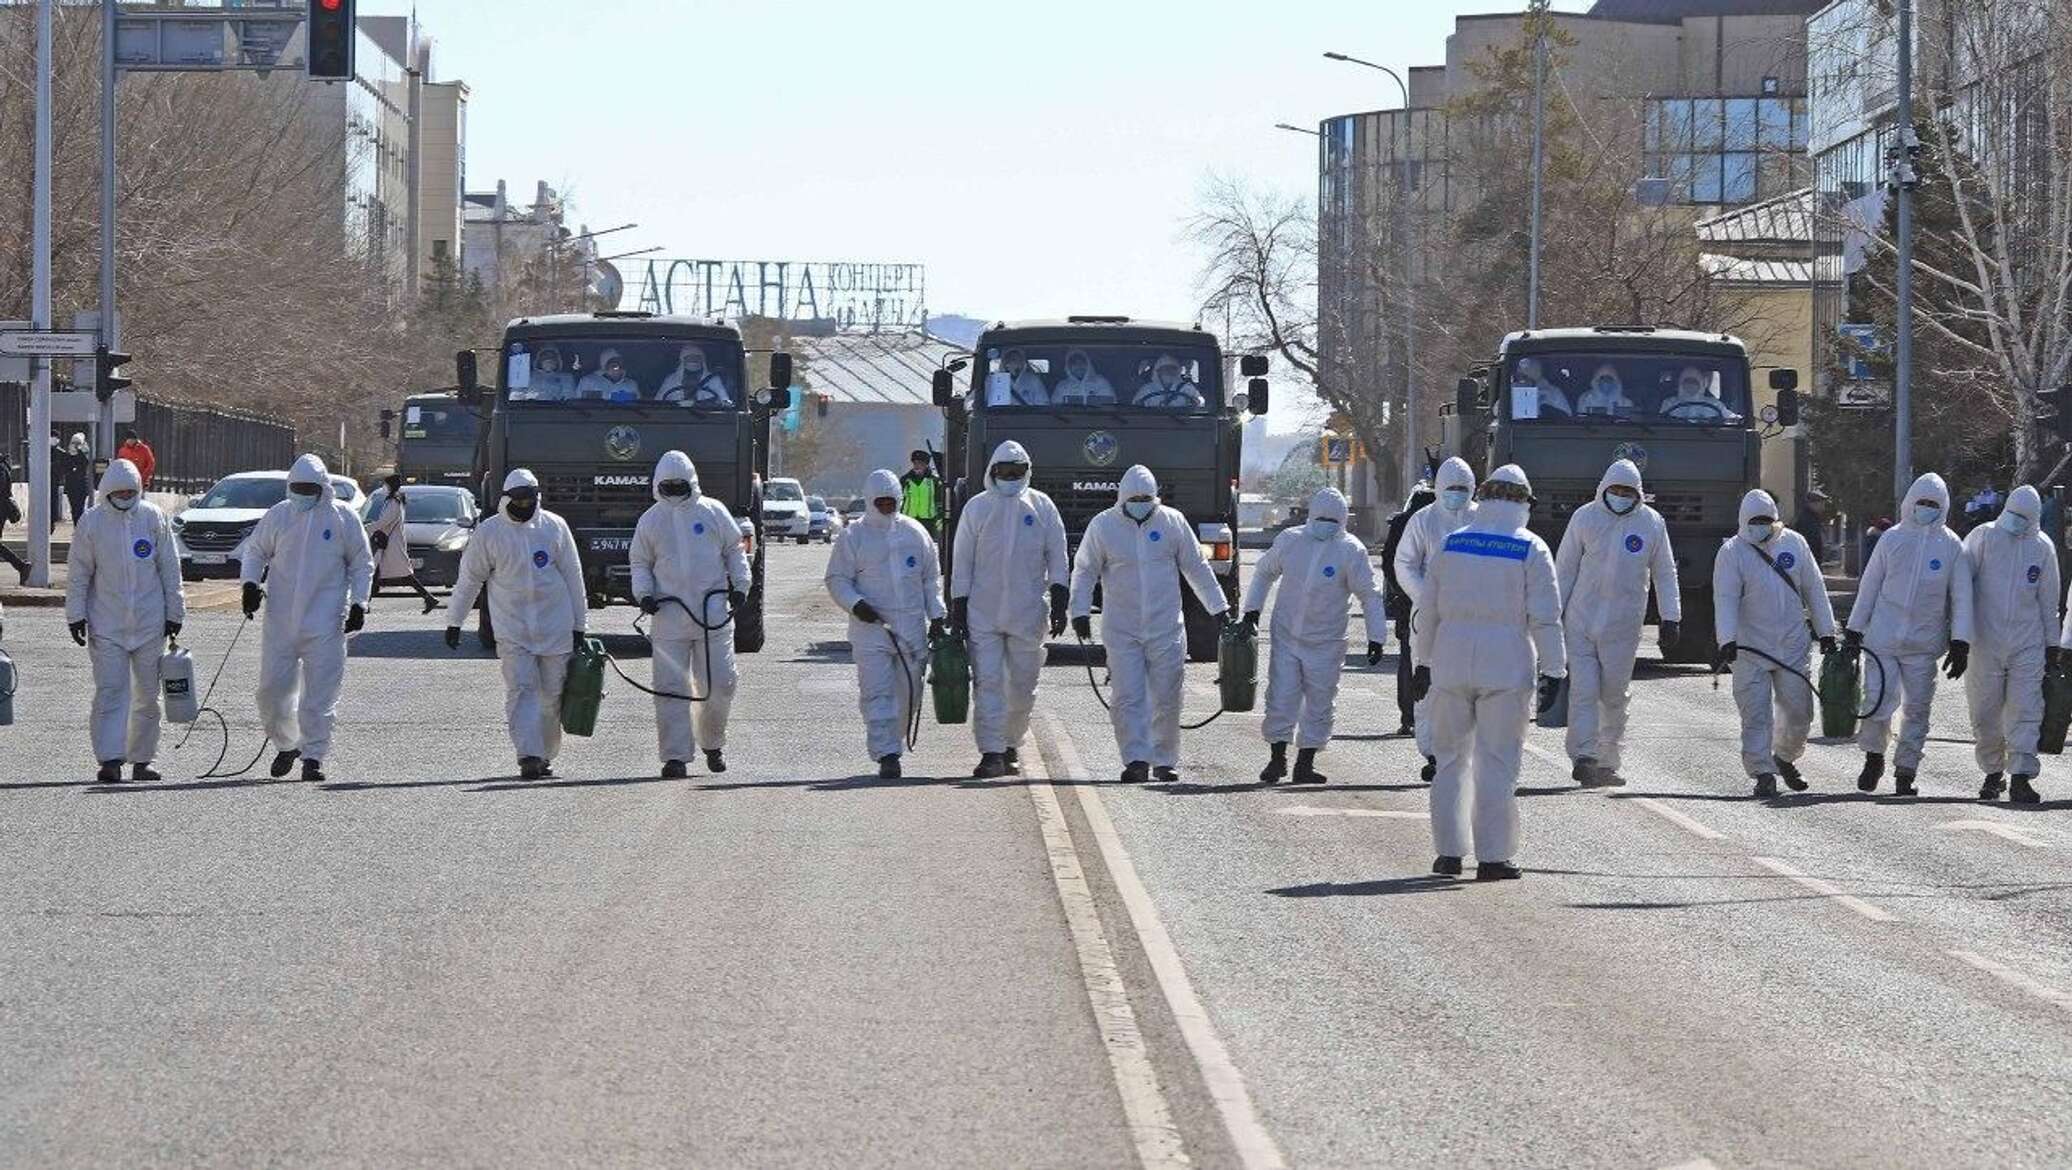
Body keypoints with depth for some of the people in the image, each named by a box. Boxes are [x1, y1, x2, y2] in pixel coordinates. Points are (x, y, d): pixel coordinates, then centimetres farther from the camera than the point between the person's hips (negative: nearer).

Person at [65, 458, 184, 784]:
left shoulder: (154, 518, 0)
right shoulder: (91, 523, -3)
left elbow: (170, 568, 6)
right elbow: (78, 573, 2)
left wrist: (174, 612, 6)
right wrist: (76, 615, -3)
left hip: (149, 622, 2)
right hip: (106, 625, -2)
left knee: (147, 695, 8)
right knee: (110, 691, -10)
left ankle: (141, 759, 19)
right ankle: (110, 760, -14)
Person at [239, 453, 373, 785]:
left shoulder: (343, 517, 1)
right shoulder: (278, 516, 5)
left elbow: (362, 563, 9)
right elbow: (254, 551, 17)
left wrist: (358, 604, 0)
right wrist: (250, 583, 0)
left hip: (325, 623, -2)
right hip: (280, 620, 2)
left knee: (320, 694, -3)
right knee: (272, 689, 3)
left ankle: (314, 756, 4)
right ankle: (286, 744, 24)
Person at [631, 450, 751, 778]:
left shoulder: (713, 512, 6)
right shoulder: (651, 520, 8)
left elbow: (735, 551, 14)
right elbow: (640, 563, 15)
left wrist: (740, 585, 2)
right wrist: (644, 593, -2)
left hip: (713, 613, 0)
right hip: (669, 614, 0)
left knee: (720, 683, 0)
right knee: (671, 687, -5)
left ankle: (713, 742, 24)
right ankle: (675, 757, -2)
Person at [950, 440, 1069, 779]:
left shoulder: (1042, 507, 6)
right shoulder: (976, 508, 5)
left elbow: (1057, 559, 8)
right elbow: (961, 562, 6)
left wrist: (1059, 603, 0)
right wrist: (958, 609, 1)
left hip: (1028, 613, 1)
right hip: (983, 614, -1)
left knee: (1022, 687, 7)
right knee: (987, 683, -7)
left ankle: (1011, 746, 24)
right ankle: (991, 753, -9)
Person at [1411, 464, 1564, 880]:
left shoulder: (1451, 544, 6)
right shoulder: (1531, 550, -4)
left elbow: (1428, 610, 11)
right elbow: (1545, 617, -8)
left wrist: (1424, 661, 20)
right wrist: (1552, 671, -2)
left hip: (1451, 663, 3)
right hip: (1507, 666, -3)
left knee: (1451, 758, 13)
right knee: (1497, 763, 1)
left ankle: (1449, 852, 13)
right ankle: (1493, 857, 1)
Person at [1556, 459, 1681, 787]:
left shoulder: (1652, 523, 3)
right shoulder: (1584, 518, 1)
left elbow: (1664, 574, 11)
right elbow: (1565, 569, 6)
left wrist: (1670, 618, 5)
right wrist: (1554, 613, 3)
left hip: (1623, 626, 1)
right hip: (1581, 622, -1)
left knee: (1614, 695, 6)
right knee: (1583, 690, -8)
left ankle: (1607, 760, 16)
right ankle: (1583, 756, -13)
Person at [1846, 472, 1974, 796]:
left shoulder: (1952, 545, 3)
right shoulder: (1891, 539, 4)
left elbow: (1961, 597, 3)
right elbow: (1869, 586, 9)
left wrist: (1960, 643, -4)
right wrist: (1854, 630, 8)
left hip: (1923, 644, 1)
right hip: (1883, 636, -1)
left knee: (1917, 708, 4)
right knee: (1879, 702, -7)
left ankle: (1905, 772, 15)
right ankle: (1874, 756, 17)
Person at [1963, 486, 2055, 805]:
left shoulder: (2043, 548, 6)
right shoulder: (1983, 537, -1)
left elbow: (2048, 600, 14)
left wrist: (2052, 642, 14)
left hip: (2027, 644, 1)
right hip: (1986, 643, -1)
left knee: (2025, 710, -7)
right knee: (1985, 712, 5)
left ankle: (2021, 776, -9)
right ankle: (1993, 772, 20)